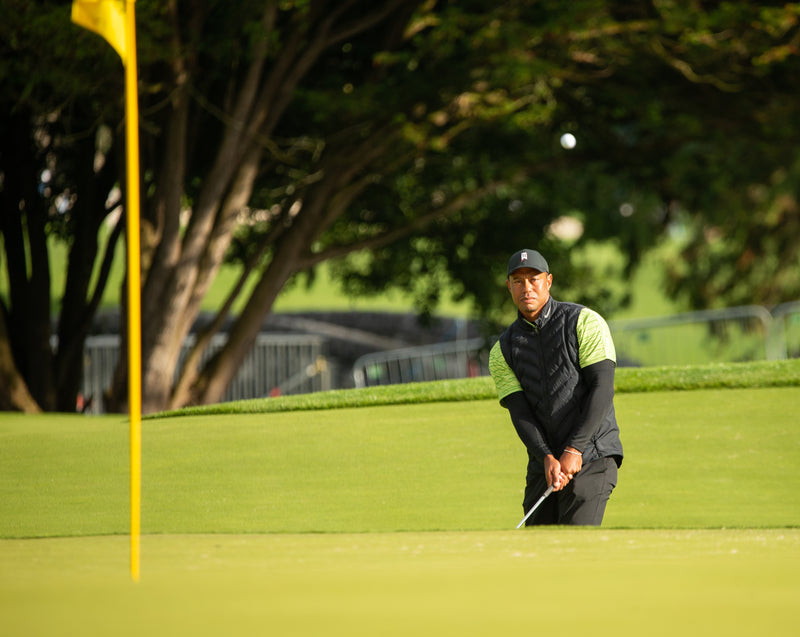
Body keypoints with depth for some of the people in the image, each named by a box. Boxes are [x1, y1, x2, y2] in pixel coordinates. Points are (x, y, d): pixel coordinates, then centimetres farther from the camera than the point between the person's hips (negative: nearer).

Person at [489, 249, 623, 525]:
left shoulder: (585, 322, -3)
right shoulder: (503, 351, 10)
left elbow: (602, 389, -10)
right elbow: (519, 411, -1)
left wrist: (574, 450, -19)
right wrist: (547, 458, -19)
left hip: (591, 460, -5)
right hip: (542, 467, 5)